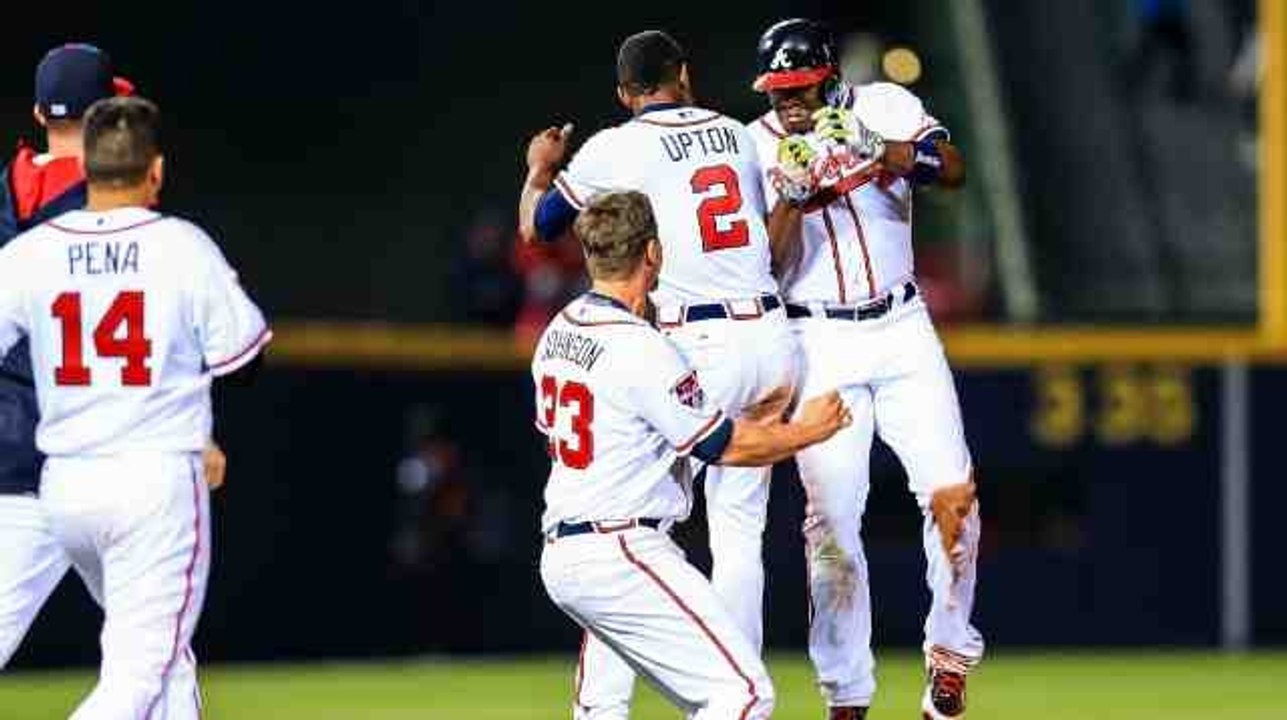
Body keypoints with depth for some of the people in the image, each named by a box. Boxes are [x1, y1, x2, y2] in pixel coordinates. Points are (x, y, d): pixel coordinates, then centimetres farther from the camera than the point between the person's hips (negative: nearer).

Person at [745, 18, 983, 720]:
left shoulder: (881, 107, -1)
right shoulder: (754, 149, -3)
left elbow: (953, 169, -17)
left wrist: (878, 148, -32)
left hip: (902, 329, 1)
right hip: (818, 341, -1)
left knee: (952, 495, -9)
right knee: (831, 519, -5)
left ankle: (949, 654, 10)